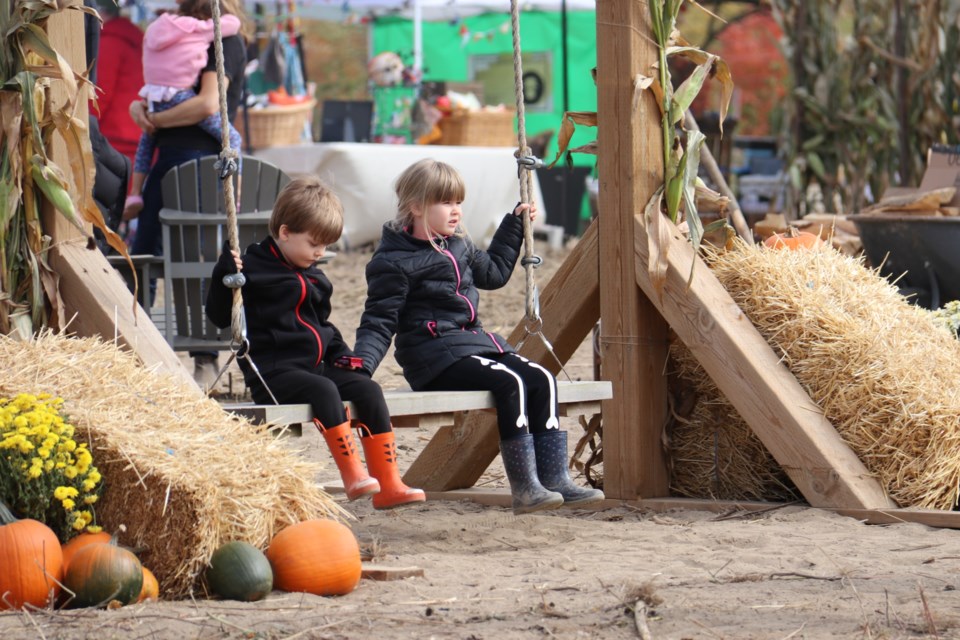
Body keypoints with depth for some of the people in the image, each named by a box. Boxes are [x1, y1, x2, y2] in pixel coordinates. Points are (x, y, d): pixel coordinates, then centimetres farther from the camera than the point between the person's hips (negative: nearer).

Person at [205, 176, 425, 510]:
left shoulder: (314, 277, 20)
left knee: (368, 389, -12)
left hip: (316, 366, 8)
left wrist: (341, 354, 15)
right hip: (273, 371, -8)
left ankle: (388, 483, -16)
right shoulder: (253, 269, -4)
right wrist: (225, 275, -23)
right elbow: (219, 316, -8)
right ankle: (352, 474, -35)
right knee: (324, 390, -34)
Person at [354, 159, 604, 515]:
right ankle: (524, 489, -29)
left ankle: (554, 479, -13)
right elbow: (379, 322, -10)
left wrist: (515, 224, 33)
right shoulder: (394, 262, -8)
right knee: (509, 384, -28)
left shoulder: (459, 245, 17)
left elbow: (493, 272, 35)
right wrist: (360, 364, -25)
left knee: (540, 380, -11)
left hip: (474, 341, 9)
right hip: (434, 355, -9)